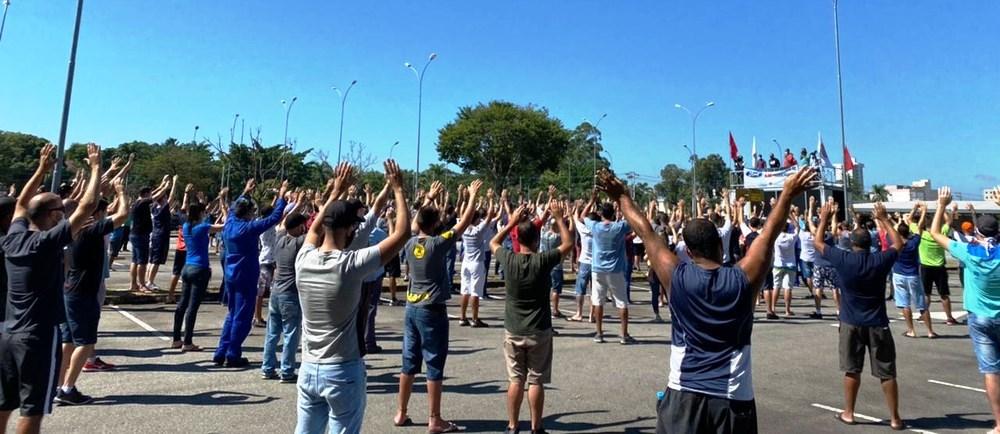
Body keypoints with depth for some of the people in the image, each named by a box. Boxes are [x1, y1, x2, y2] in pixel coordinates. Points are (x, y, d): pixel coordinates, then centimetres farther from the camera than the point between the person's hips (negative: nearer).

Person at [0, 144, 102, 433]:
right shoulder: (47, 242, -16)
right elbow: (88, 206, -20)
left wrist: (42, 170, 22)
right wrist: (96, 167, -11)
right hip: (39, 337, -7)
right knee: (32, 410, 1)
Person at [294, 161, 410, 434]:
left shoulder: (304, 260, -4)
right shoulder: (351, 264, -19)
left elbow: (315, 228, 20)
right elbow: (402, 233, -13)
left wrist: (336, 191, 25)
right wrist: (398, 189, -2)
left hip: (309, 369, 6)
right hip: (343, 372, -6)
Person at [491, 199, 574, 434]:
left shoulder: (508, 259, -8)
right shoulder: (543, 260, -14)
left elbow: (493, 243, 14)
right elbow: (569, 243, 1)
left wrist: (512, 221, 14)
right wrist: (558, 217, 6)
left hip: (513, 330, 2)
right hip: (539, 331, -2)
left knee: (515, 380, 9)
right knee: (536, 381, 6)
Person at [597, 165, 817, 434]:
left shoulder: (677, 277, -8)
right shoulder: (742, 280, -7)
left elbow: (645, 232, 2)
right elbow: (769, 235, 4)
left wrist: (622, 197, 13)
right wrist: (788, 194, 16)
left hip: (683, 393, 0)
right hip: (733, 396, 1)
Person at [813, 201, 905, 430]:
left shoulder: (842, 259, -11)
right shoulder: (880, 260, -7)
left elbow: (817, 242, 3)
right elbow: (899, 244, 14)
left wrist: (824, 218, 14)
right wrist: (884, 219, 18)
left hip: (851, 323, -1)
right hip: (877, 323, 1)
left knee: (851, 370, 10)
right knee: (887, 373, 8)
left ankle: (848, 413, 19)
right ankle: (895, 418, 16)